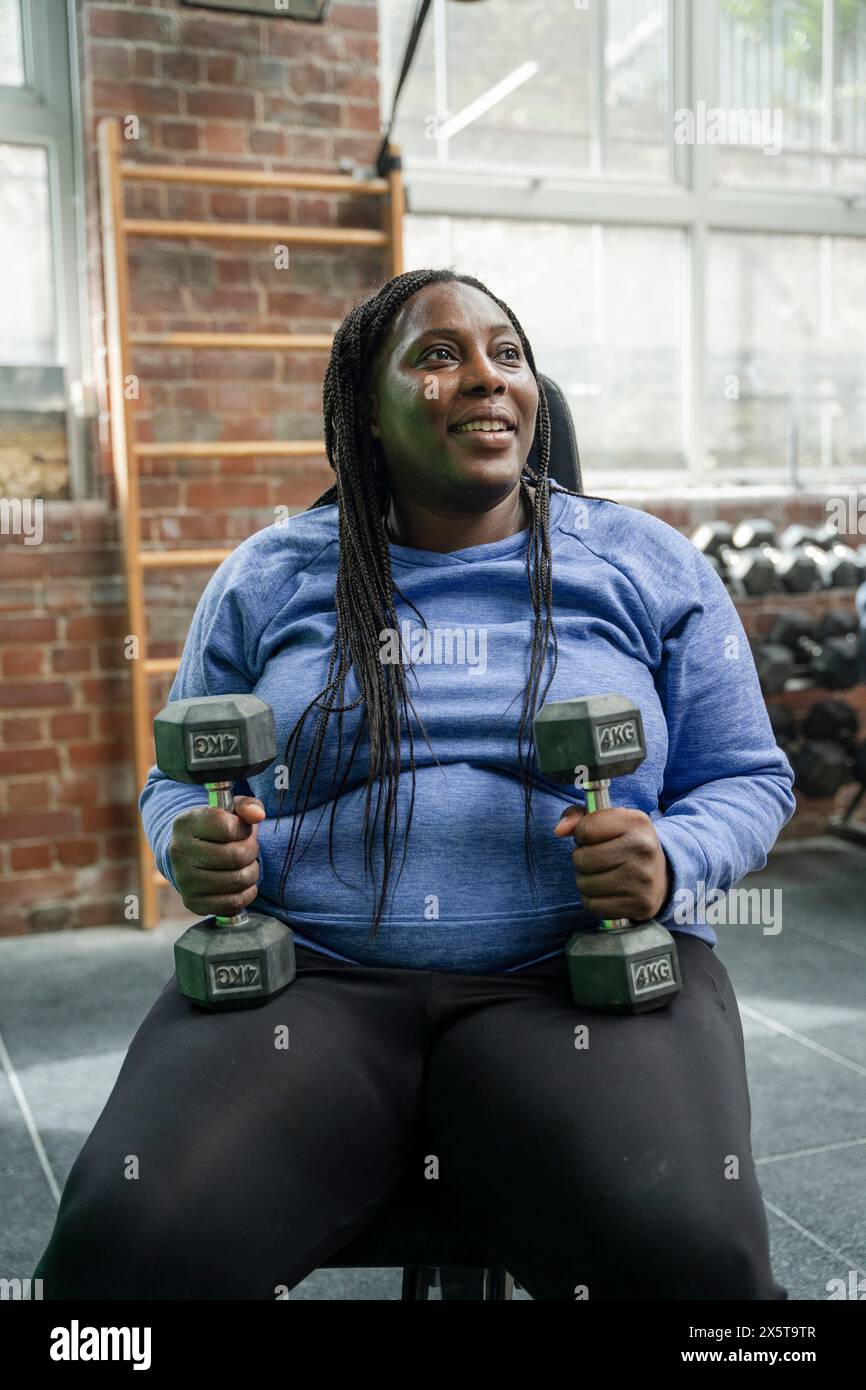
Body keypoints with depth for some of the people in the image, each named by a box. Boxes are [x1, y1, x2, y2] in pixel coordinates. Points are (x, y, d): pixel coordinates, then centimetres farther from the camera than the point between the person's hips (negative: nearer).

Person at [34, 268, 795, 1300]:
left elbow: (749, 778, 13)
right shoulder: (268, 576, 12)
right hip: (310, 971, 1)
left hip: (581, 970, 0)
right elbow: (177, 784, 18)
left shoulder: (649, 564, 10)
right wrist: (193, 849, -7)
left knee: (687, 1251, -29)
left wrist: (670, 861, -11)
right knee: (130, 1236, -26)